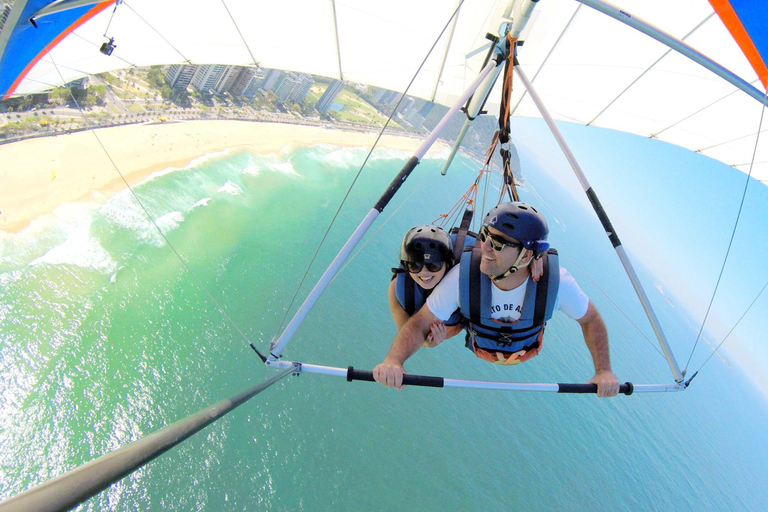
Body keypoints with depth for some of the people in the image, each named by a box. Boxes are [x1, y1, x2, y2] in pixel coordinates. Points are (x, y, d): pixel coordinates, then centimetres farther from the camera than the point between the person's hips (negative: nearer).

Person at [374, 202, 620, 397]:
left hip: (528, 352, 1)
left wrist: (604, 371, -30)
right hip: (478, 350, -1)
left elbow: (591, 320, -19)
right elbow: (419, 323, -35)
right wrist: (392, 360, -52)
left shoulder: (556, 282, -39)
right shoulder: (464, 276, -41)